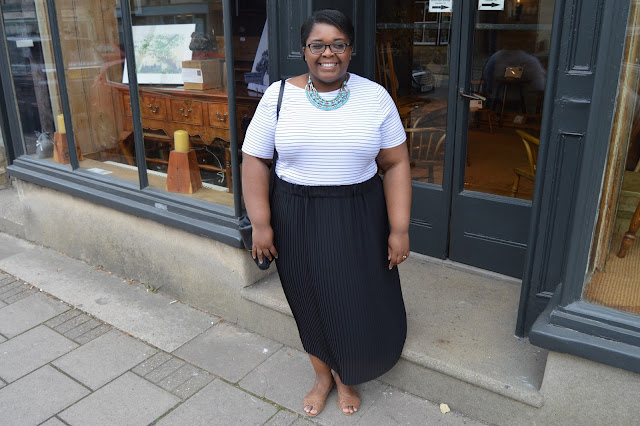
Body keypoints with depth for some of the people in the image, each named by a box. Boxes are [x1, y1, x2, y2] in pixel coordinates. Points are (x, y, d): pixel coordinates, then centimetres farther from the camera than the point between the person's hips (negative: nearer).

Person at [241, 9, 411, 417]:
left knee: (360, 304, 9)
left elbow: (396, 164, -3)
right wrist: (261, 223, -8)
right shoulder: (279, 95, -3)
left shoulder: (375, 97, -3)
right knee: (311, 303, 15)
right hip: (297, 220, 1)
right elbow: (255, 159, -2)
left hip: (359, 220, 0)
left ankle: (346, 374, 40)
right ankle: (323, 375, 42)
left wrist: (399, 229, -7)